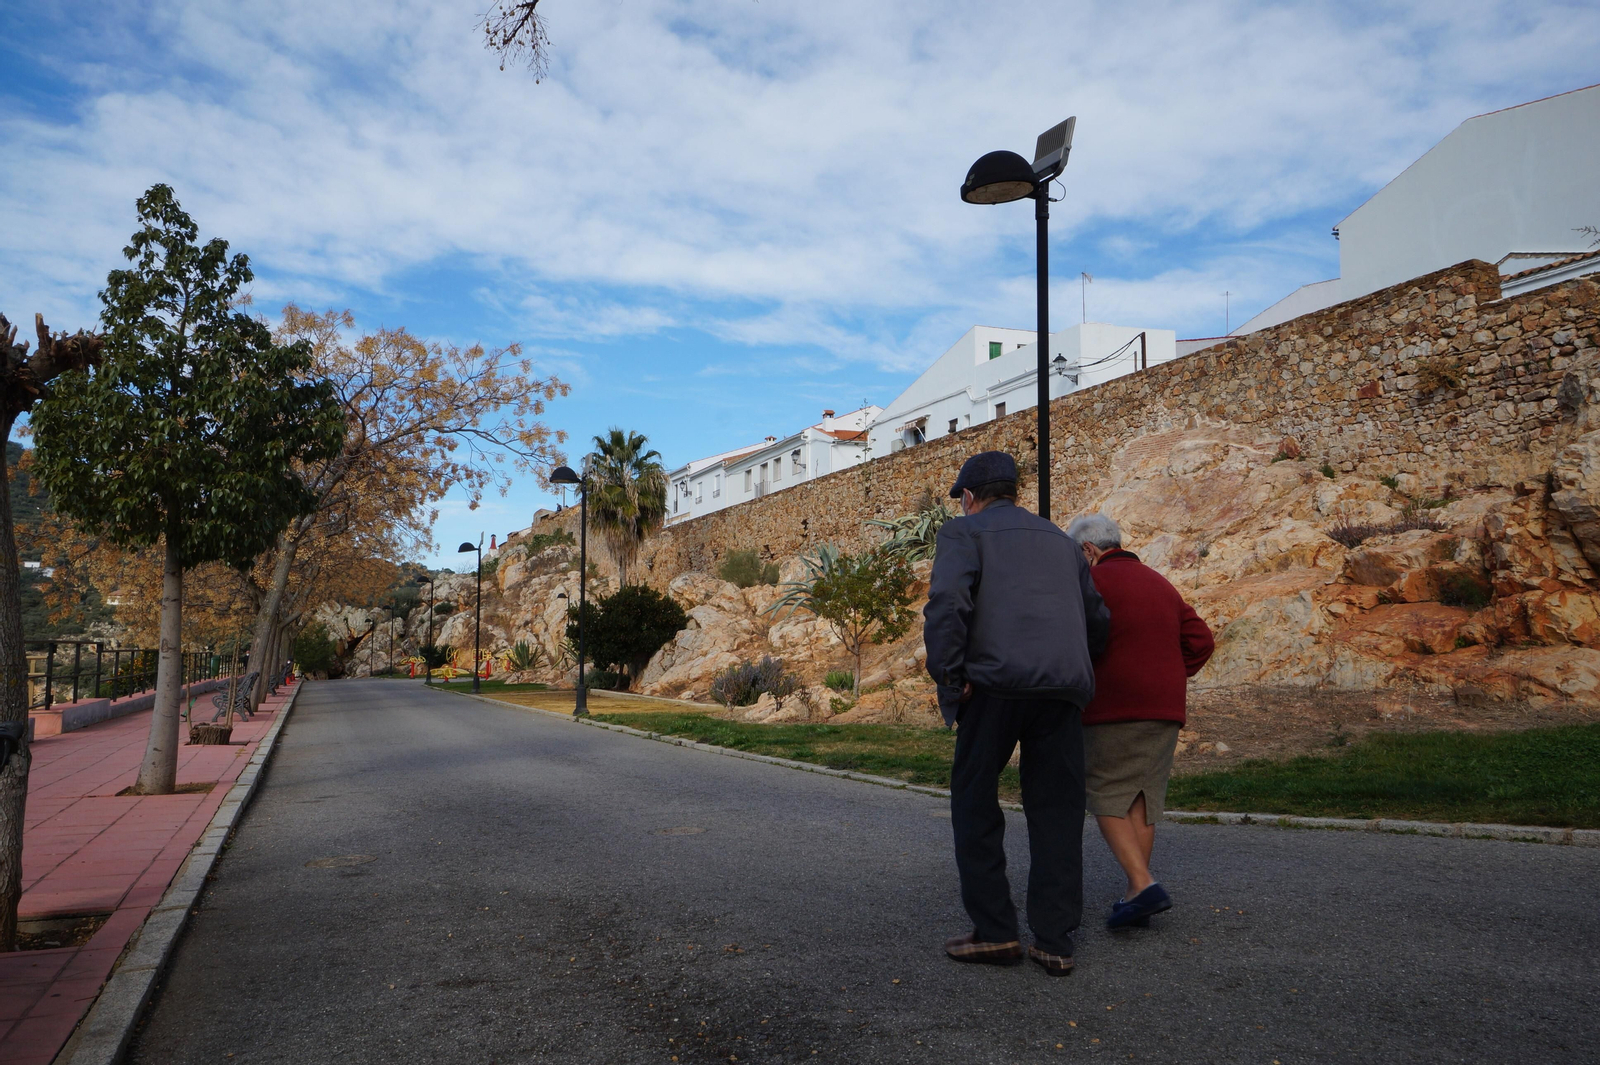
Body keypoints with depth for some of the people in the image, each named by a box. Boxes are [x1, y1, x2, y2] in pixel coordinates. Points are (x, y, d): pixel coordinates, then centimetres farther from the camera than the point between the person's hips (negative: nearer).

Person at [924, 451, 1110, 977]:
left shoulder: (964, 531, 7)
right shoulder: (1060, 539, 25)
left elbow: (947, 602, -12)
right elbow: (1097, 619, 25)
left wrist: (948, 676, -8)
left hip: (996, 682, -5)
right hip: (1063, 688, 5)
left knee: (975, 805, 8)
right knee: (1056, 813, 10)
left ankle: (994, 932, 8)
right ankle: (1054, 942, 11)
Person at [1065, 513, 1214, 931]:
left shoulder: (1092, 581, -5)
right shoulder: (1160, 583, 18)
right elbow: (1200, 639, 16)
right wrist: (1170, 678, 17)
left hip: (1113, 709, -7)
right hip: (1165, 709, 7)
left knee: (1107, 798, -1)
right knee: (1144, 799, 10)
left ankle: (1144, 885, -14)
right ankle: (1137, 896, 12)